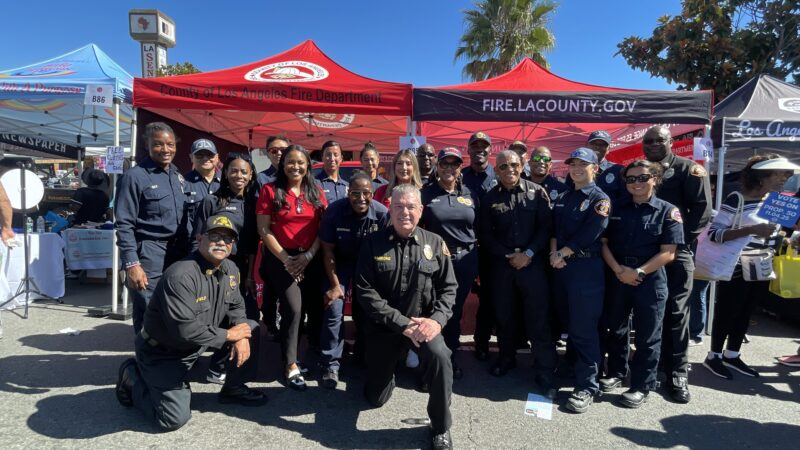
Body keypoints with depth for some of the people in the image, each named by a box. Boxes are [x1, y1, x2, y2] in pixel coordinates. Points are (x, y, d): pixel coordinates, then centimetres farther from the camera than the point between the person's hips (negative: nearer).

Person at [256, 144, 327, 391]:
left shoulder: (316, 193, 8)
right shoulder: (270, 190, -1)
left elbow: (323, 229, 4)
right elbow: (263, 230, -5)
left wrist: (308, 255, -8)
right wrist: (286, 259, -10)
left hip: (311, 259, 3)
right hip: (281, 259, -3)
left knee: (315, 307, 6)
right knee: (294, 309, -13)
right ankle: (291, 365, 3)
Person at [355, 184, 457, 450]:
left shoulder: (435, 244, -1)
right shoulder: (373, 244, -6)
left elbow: (448, 287, -1)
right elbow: (365, 291, -12)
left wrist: (437, 320, -20)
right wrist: (402, 323, -19)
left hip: (423, 323, 0)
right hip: (384, 327, 1)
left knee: (440, 356, -33)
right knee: (375, 399, 8)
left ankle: (441, 427, -8)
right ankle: (389, 366, 43)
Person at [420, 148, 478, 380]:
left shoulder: (468, 194, 9)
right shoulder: (426, 193, -1)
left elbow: (477, 227, 12)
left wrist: (475, 260, 8)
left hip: (465, 261, 3)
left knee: (456, 310, 12)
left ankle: (450, 357, 28)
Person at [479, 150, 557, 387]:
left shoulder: (537, 192, 1)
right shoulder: (490, 198, 5)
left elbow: (546, 227, -3)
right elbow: (486, 234, 5)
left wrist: (528, 254, -12)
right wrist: (507, 255, -6)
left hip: (533, 262, -2)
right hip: (502, 263, 2)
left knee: (537, 316, -1)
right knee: (503, 314, 11)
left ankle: (545, 368, 10)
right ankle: (506, 357, 30)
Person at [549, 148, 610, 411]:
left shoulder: (600, 199, -4)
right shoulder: (562, 199, 16)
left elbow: (589, 235, -14)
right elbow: (553, 228, 10)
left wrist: (562, 253, -10)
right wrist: (554, 253, -7)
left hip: (586, 268, -6)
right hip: (561, 267, 6)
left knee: (584, 328, -5)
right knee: (568, 323, 14)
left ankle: (587, 386, 4)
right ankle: (574, 368, 31)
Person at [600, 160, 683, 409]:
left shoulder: (668, 211, -3)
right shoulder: (616, 207, 6)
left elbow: (668, 253, -8)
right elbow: (604, 242, 4)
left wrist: (639, 272, -15)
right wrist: (618, 269, -9)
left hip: (650, 281, -3)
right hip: (617, 278, 3)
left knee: (647, 336, 6)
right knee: (616, 329, 16)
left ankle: (642, 386, 19)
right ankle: (616, 373, 34)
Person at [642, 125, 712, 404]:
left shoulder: (689, 169, 1)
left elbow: (702, 208, -6)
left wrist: (683, 240, -11)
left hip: (676, 252, -3)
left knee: (675, 312, 0)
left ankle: (677, 374, 8)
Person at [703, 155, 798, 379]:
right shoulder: (737, 199, -15)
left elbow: (773, 235, 21)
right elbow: (714, 232, -22)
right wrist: (751, 230, -29)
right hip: (735, 270, -7)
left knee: (745, 315, 15)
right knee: (726, 314, 3)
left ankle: (732, 355, 28)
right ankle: (714, 356, 17)